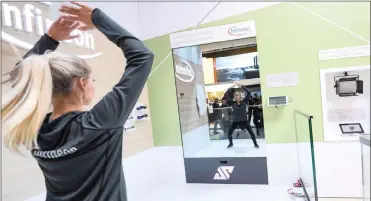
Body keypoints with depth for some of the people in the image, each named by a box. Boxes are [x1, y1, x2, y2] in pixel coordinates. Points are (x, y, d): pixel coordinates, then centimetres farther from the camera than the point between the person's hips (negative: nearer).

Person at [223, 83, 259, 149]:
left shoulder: (244, 102, -7)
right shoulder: (232, 103, -7)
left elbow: (249, 93, -14)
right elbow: (225, 95, -12)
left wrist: (242, 86, -18)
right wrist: (231, 88, -15)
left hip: (244, 121, -1)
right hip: (235, 121, 1)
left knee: (251, 132, 0)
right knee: (229, 133, 4)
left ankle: (255, 144, 23)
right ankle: (231, 143, 30)